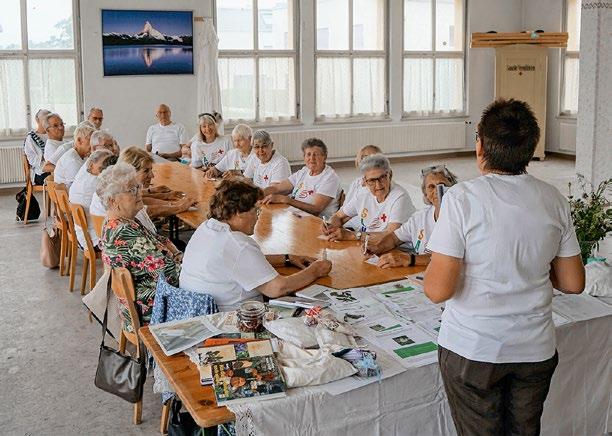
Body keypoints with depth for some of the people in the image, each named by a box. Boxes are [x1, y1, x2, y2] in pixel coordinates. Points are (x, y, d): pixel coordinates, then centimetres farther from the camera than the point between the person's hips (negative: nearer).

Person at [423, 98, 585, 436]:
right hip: (536, 350, 4)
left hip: (473, 350, -4)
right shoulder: (554, 200, -2)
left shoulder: (462, 198, -17)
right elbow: (573, 283, 4)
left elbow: (437, 290, -18)